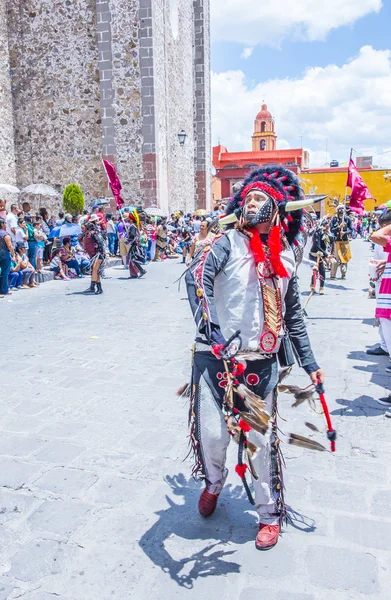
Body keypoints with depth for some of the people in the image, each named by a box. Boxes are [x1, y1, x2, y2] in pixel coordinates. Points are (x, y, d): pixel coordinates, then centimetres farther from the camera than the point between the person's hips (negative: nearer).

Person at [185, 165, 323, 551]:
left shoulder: (286, 256, 10)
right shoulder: (229, 241, -3)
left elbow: (292, 315, 19)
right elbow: (197, 275, -21)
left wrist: (310, 363, 20)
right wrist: (209, 327, -36)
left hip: (262, 362, 3)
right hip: (215, 357, -2)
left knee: (261, 439, 7)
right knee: (211, 434, -1)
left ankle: (271, 514, 32)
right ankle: (213, 483, 36)